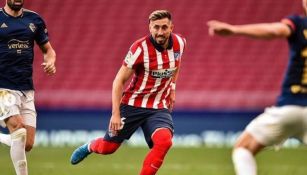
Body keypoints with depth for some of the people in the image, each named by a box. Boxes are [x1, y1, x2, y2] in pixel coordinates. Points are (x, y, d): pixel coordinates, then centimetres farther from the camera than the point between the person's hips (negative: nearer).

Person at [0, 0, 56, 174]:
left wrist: (50, 62, -5)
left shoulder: (34, 19, 8)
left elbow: (48, 49, 17)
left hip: (27, 89, 5)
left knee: (27, 144, -2)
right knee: (19, 132, -23)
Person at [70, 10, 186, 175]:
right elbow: (119, 81, -15)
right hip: (132, 104, -2)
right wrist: (115, 113, -20)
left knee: (164, 141, -27)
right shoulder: (140, 48, -20)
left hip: (159, 107, 3)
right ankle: (90, 147, 47)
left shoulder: (179, 43, -6)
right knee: (108, 147, 9)